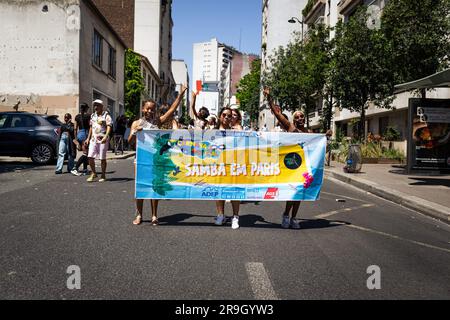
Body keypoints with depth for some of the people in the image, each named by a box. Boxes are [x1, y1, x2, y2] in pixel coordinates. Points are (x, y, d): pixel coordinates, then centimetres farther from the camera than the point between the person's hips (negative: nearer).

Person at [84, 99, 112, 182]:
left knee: (102, 158, 0)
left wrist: (105, 137, -28)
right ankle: (94, 173, 13)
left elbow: (109, 127, -14)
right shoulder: (93, 116, 16)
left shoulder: (106, 115, -4)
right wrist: (88, 138, 19)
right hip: (93, 139, 5)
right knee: (90, 157, -3)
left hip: (103, 140, -5)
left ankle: (103, 176, 12)